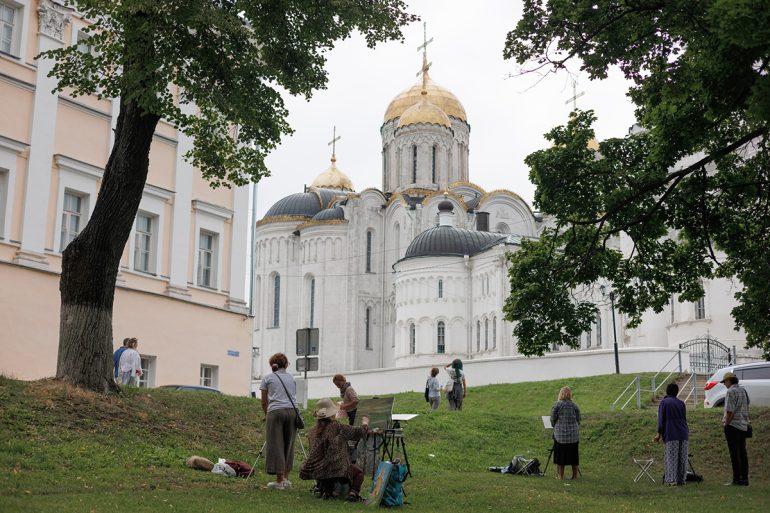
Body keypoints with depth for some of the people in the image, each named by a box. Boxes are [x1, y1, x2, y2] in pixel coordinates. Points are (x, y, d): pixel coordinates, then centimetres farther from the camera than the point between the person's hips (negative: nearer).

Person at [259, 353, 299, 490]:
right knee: (288, 445, 12)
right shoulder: (291, 378, 18)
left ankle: (279, 481, 1)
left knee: (275, 445, 2)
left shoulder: (267, 378, 10)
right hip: (292, 412, 3)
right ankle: (286, 479, 14)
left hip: (276, 412, -3)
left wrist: (267, 415, 27)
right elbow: (293, 397, 16)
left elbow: (264, 402, 12)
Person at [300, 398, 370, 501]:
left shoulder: (313, 431, 5)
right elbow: (359, 431, -1)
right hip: (337, 469, -5)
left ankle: (325, 489, 24)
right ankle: (353, 492, -4)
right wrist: (365, 423, 23)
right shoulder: (337, 427, -10)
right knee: (358, 472, 19)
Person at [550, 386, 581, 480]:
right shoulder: (574, 406, 3)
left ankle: (560, 476, 12)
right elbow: (578, 421, 7)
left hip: (560, 433, -2)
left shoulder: (556, 405, -6)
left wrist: (555, 428, 16)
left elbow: (553, 420, -2)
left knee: (560, 455, 8)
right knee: (574, 455, 11)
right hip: (574, 435, 3)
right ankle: (575, 476, 16)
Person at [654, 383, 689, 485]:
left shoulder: (664, 402, 0)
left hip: (671, 435, -4)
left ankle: (671, 480, -9)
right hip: (683, 434, 4)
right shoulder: (681, 403, 11)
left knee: (671, 457, -2)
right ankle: (681, 479, 11)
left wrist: (659, 433, -1)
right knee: (682, 458, 9)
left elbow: (661, 419, -5)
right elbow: (684, 419, 17)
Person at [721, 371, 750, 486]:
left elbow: (730, 411, -17)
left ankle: (736, 479, -9)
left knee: (734, 453, -7)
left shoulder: (731, 391, -11)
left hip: (733, 425, -8)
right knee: (742, 452, 9)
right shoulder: (743, 391, 16)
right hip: (743, 426, 8)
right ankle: (744, 479, 10)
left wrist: (726, 424, -11)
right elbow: (746, 410, 19)